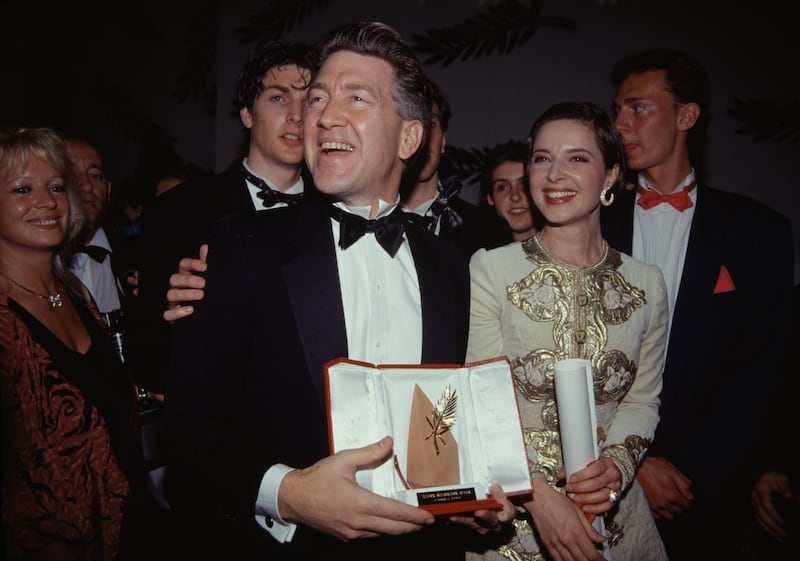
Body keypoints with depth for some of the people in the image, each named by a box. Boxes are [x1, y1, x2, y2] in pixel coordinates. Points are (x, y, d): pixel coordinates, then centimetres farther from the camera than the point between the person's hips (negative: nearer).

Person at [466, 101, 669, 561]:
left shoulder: (647, 283, 0)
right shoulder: (490, 269, -10)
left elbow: (642, 399, 5)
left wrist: (619, 464, -14)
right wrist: (536, 492, -21)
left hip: (612, 512, 3)